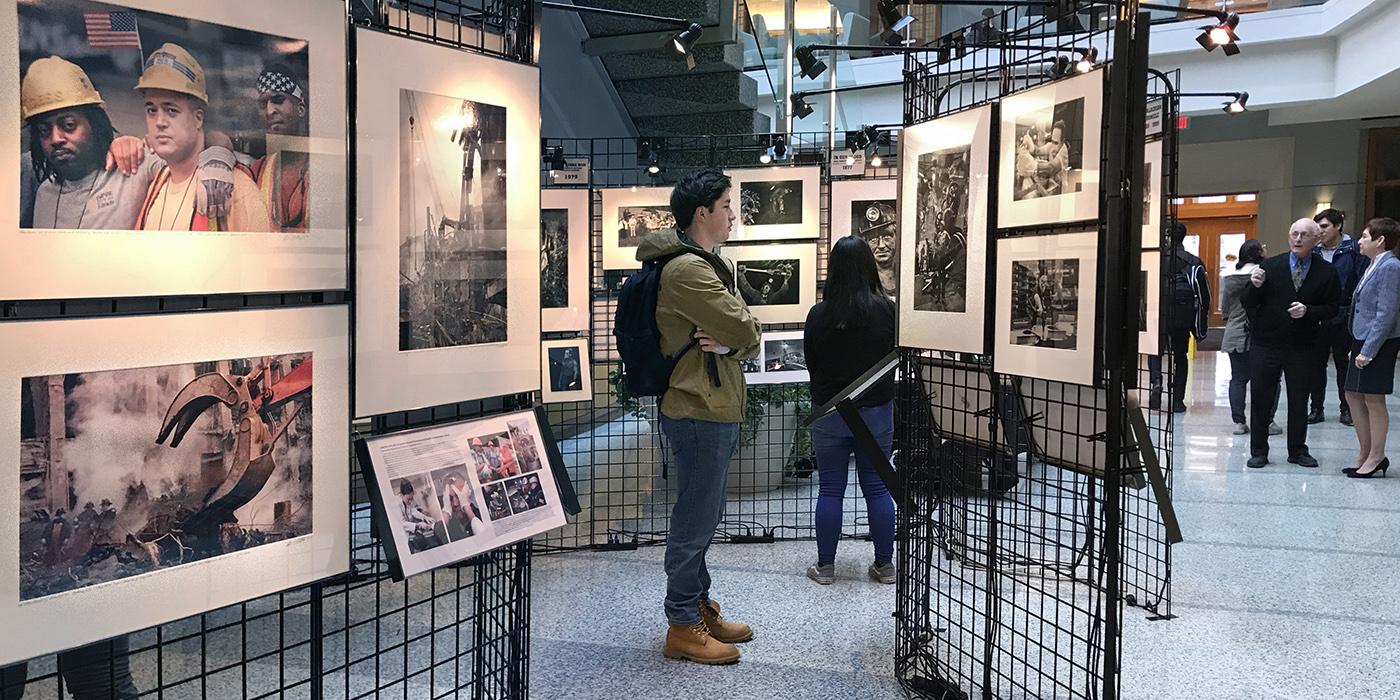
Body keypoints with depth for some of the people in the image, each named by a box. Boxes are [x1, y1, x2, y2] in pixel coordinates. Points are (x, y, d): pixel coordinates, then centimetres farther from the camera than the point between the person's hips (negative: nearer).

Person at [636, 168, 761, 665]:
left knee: (703, 516, 18)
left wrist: (730, 342, -11)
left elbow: (750, 343, 11)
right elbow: (746, 330, -21)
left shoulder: (707, 266, 18)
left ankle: (699, 606, 30)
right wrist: (738, 336, 2)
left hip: (716, 410, 10)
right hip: (699, 414, -10)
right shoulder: (688, 270, -17)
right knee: (696, 520, -3)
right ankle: (683, 627, 7)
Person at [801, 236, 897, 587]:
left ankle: (825, 566, 14)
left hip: (828, 413, 0)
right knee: (877, 488, 10)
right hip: (876, 412, 0)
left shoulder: (818, 314, -11)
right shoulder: (886, 310, -11)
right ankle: (884, 565, 17)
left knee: (830, 490, 8)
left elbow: (811, 364, 1)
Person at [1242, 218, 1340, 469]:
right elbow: (1248, 304, 1)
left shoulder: (1326, 272, 0)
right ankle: (1258, 451, 14)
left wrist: (1308, 311, -16)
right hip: (1265, 343, 0)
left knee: (1299, 400, 9)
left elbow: (1332, 308, 1)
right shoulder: (1270, 266, -1)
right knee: (1260, 398, 3)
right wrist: (1255, 286, -19)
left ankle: (1298, 450, 23)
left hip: (1304, 347, 0)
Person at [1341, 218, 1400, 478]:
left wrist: (1368, 349, -20)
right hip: (1363, 341, 9)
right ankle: (1365, 455, 22)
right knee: (1354, 396, 12)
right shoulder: (1374, 266, 14)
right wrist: (1359, 346, 14)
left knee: (1374, 399, -1)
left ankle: (1376, 457, 10)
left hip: (1378, 344, -9)